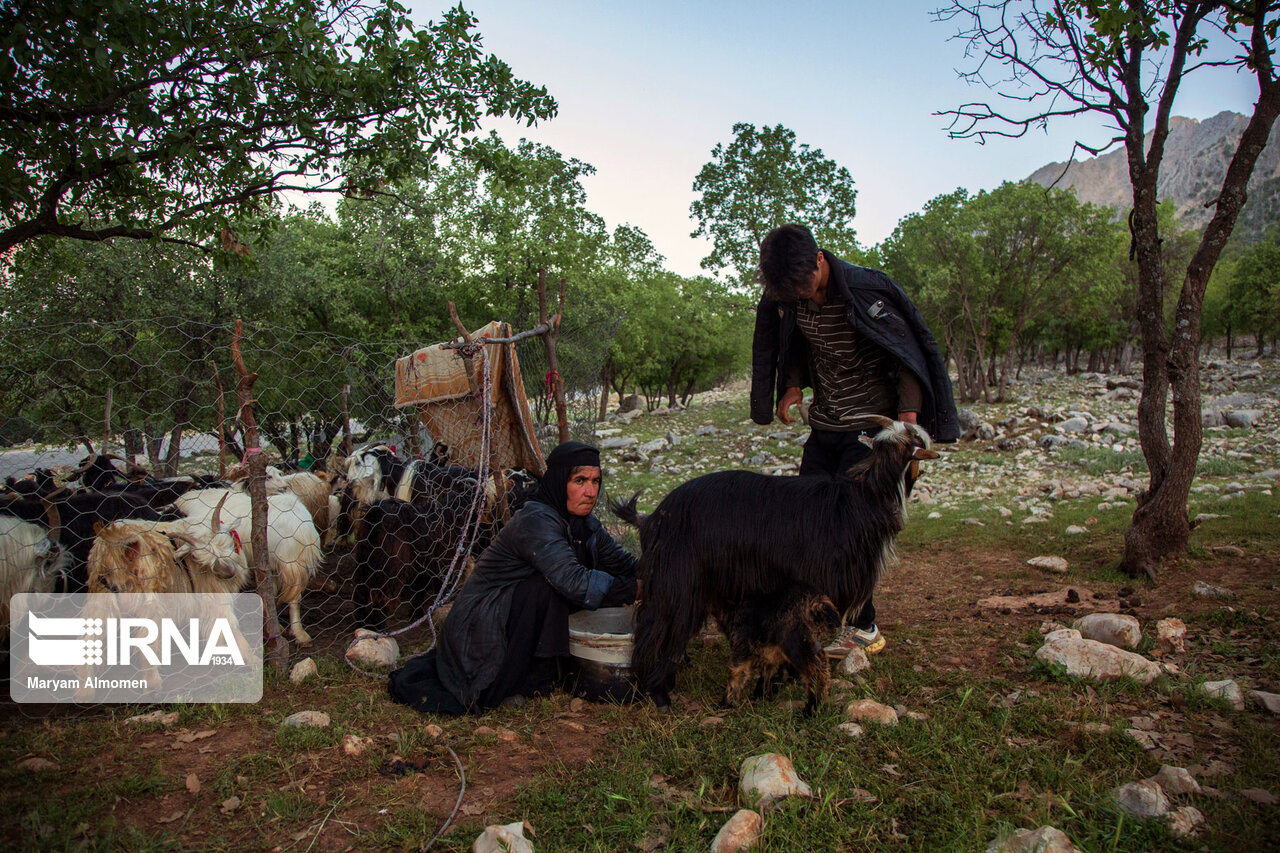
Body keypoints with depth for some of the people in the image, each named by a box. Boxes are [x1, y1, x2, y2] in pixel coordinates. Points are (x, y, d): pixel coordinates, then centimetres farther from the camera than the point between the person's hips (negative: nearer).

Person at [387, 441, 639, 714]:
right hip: (476, 628, -9)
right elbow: (575, 583, -35)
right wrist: (635, 589, -29)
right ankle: (503, 686, -13)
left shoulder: (583, 523, 3)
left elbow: (622, 562, 7)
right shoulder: (535, 521, -25)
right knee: (546, 588, -28)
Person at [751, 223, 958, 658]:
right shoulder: (788, 296, -1)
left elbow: (908, 354, -13)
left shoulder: (865, 290, -19)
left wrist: (908, 414, -20)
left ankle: (863, 628, 7)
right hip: (824, 425, 6)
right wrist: (794, 386, 3)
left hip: (872, 424, -6)